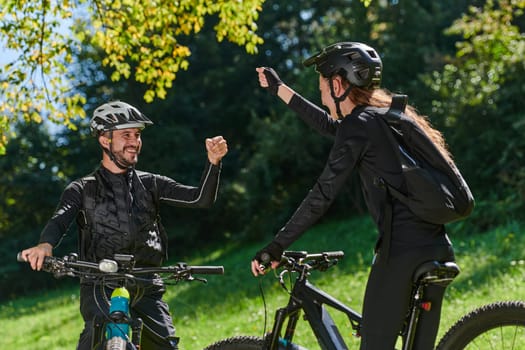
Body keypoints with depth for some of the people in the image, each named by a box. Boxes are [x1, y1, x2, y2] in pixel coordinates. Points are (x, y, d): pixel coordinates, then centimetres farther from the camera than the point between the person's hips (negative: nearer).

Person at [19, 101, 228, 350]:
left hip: (146, 289, 3)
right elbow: (60, 220, -10)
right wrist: (45, 245, -33)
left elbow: (200, 199, 6)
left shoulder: (150, 184, 14)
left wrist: (213, 162, -12)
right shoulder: (83, 189, 8)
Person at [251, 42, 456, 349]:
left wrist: (276, 247, -3)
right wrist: (279, 89, 44)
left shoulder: (358, 125, -7)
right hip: (438, 249, 9)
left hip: (402, 250, -9)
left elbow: (321, 197, -10)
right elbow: (329, 126, 36)